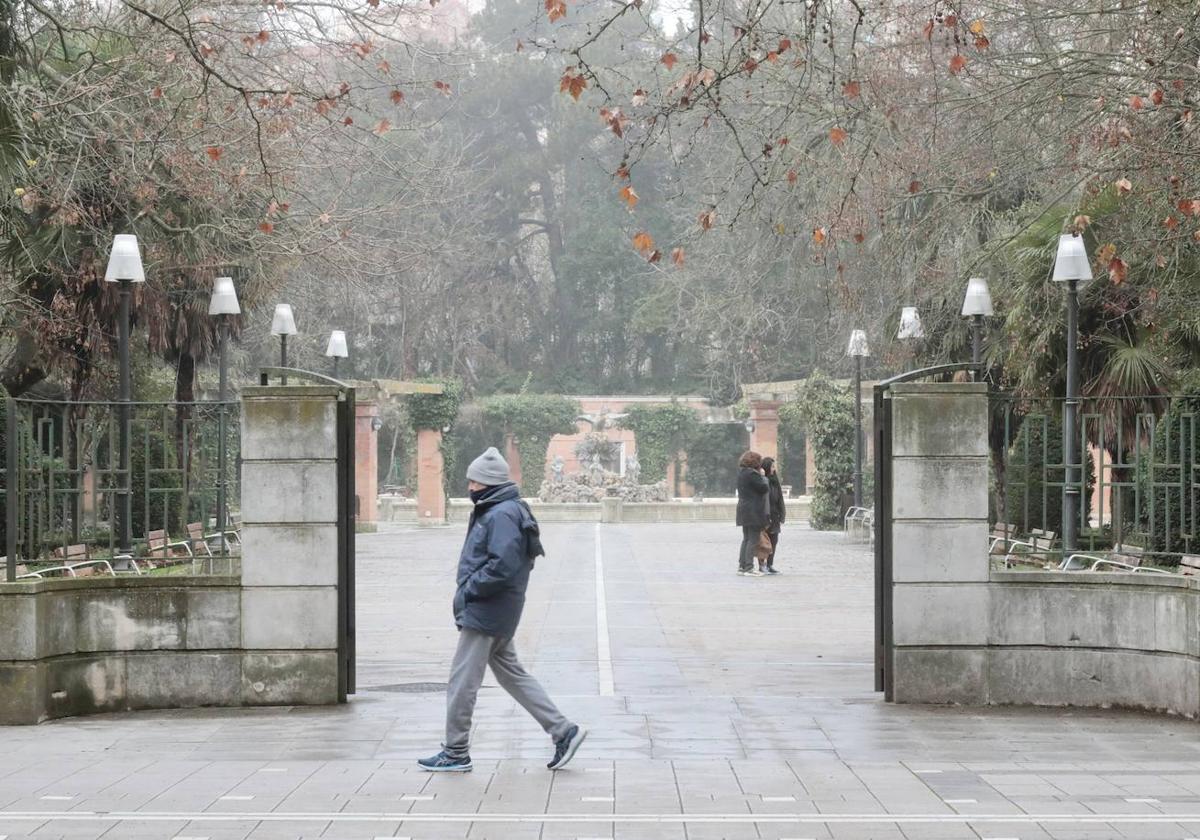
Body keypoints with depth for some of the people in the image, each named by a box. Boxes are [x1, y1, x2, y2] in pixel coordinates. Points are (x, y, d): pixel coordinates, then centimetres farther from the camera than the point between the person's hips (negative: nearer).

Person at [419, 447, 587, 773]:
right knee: (512, 674, 15)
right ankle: (563, 730, 16)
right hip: (497, 614, 11)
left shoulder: (502, 515, -18)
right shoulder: (491, 511, 14)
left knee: (462, 681, -1)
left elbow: (503, 565, -26)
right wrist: (468, 590, 10)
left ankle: (456, 753, 8)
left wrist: (468, 590, -18)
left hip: (485, 612, -11)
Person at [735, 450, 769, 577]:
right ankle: (749, 568, -7)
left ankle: (742, 566, 18)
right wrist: (763, 476, -1)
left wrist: (760, 475, 8)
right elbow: (764, 488, -16)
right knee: (753, 540, -6)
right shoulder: (752, 474, -18)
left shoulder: (741, 473, 11)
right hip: (754, 512, -9)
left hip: (744, 510, 10)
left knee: (746, 538, 16)